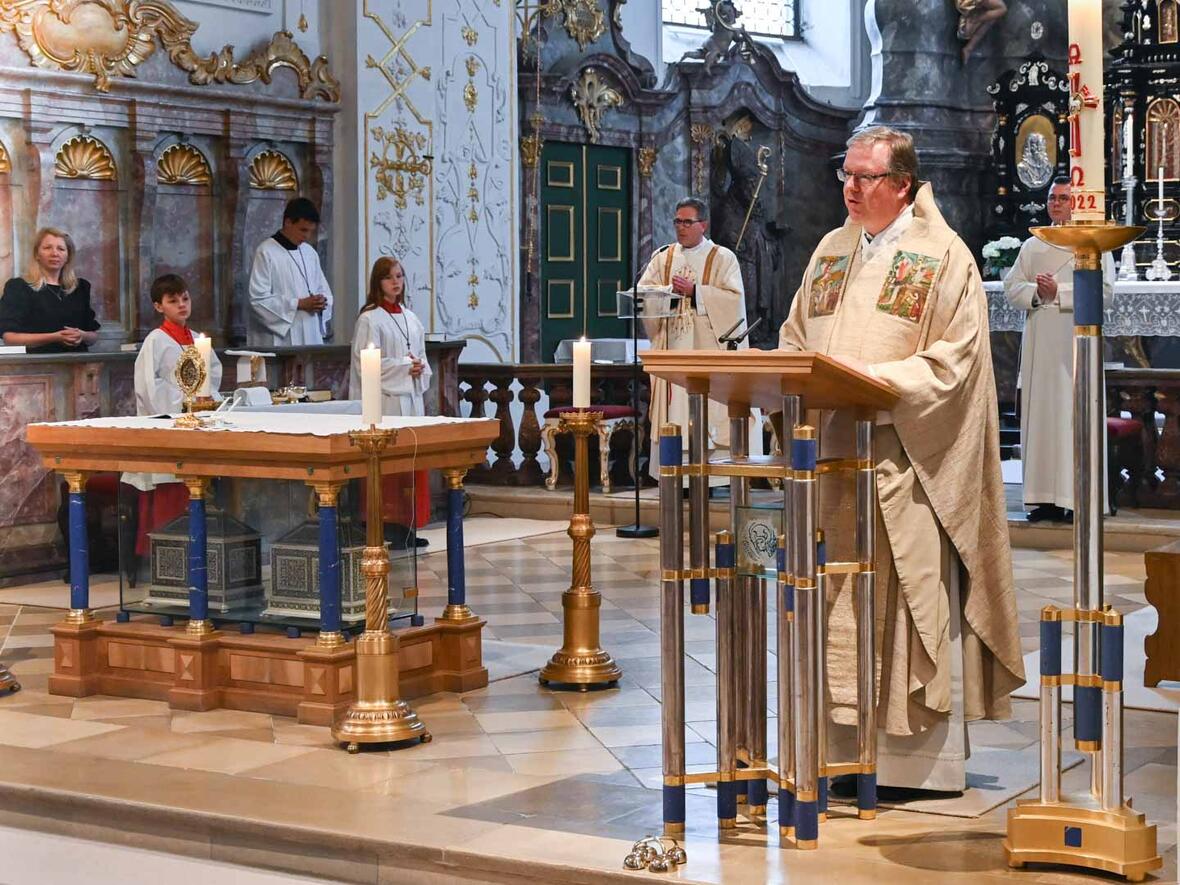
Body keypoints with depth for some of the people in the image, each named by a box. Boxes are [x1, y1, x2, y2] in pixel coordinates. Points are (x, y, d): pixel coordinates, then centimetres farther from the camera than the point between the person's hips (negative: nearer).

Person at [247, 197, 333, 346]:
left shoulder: (310, 253, 13)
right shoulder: (266, 252, -6)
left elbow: (324, 291, 20)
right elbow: (259, 299, -13)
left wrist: (321, 303, -4)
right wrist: (299, 304, -17)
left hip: (311, 338, 6)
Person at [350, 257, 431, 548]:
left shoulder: (411, 318, 15)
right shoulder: (369, 319, -5)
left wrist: (420, 368, -2)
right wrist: (403, 367, -15)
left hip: (411, 396, 7)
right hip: (384, 399, -7)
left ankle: (408, 525, 12)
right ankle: (389, 526, -5)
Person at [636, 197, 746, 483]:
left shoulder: (722, 258, 5)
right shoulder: (663, 257, 16)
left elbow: (734, 299, -8)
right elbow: (642, 293, 6)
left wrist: (694, 291, -15)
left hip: (707, 348, -3)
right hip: (672, 346, 3)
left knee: (705, 412, -8)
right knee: (673, 416, -1)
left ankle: (706, 471, -7)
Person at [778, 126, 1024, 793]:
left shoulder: (944, 256, -3)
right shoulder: (832, 251, 16)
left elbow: (952, 361, -10)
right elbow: (795, 338, 21)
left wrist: (873, 378, -20)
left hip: (903, 457, -6)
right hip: (833, 452, 6)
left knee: (909, 600, -4)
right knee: (839, 605, 6)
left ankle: (923, 757, 3)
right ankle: (848, 747, 13)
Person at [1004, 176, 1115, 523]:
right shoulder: (1032, 246, 18)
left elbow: (1105, 291, -7)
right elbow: (1011, 286, 12)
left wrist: (1059, 293, -14)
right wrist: (1035, 292, -9)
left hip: (1077, 341, -4)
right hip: (1039, 344, 4)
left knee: (1074, 414, -8)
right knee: (1039, 413, 1)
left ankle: (1077, 497, -7)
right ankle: (1046, 497, 3)